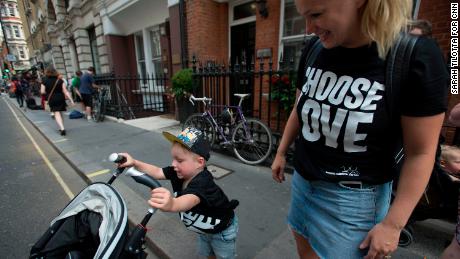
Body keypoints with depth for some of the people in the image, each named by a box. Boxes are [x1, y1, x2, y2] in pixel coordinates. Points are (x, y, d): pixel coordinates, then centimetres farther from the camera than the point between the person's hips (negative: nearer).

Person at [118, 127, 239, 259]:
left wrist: (172, 204, -85)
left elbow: (190, 200, -64)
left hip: (222, 231, -7)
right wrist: (135, 163, -33)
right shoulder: (179, 172, -20)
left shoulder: (202, 183, -44)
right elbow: (157, 172, -20)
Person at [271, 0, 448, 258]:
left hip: (353, 196, -4)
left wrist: (393, 224, -10)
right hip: (302, 180, 5)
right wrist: (281, 153, 15)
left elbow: (421, 152, -12)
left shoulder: (416, 55, -17)